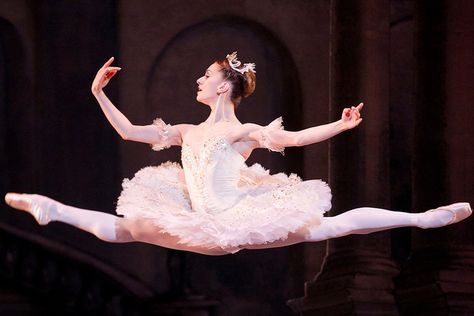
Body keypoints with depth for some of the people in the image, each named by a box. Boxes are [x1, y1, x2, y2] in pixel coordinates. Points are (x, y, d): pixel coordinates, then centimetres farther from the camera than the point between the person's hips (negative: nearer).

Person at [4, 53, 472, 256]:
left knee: (321, 226, -17)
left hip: (242, 218, -5)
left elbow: (293, 138, -11)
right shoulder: (186, 133, 18)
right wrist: (99, 94, 14)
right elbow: (129, 132, 19)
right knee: (123, 228, -2)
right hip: (201, 226, 5)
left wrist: (341, 125, -23)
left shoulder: (244, 131, 2)